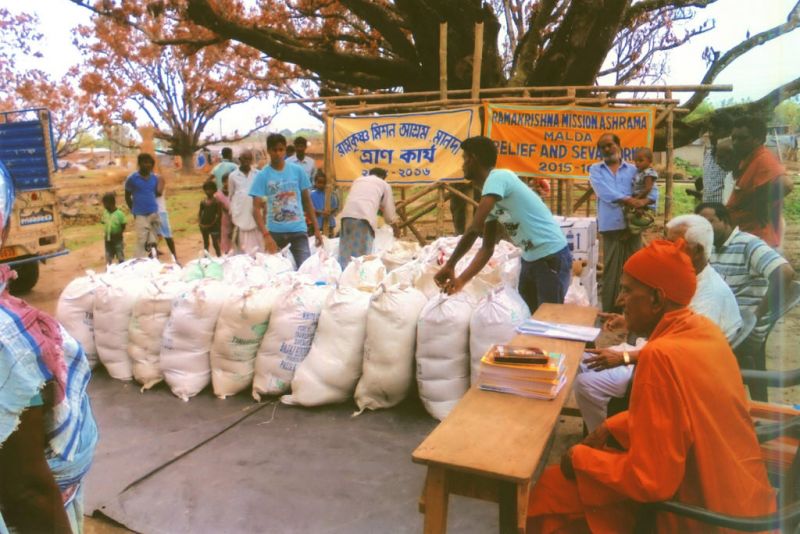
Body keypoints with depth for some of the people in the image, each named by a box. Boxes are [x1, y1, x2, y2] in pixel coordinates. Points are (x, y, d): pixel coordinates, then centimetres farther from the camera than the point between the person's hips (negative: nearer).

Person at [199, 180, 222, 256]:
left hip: (213, 226, -5)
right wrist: (200, 223, -3)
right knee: (205, 243, 14)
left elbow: (219, 215, -9)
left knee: (215, 243, -2)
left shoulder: (216, 202, -8)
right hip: (204, 226, 5)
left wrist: (213, 223, -13)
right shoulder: (203, 202, 4)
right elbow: (200, 213, 10)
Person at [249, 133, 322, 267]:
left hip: (298, 230, 0)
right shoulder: (262, 176, -3)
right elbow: (256, 209, -9)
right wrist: (266, 235, -22)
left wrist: (316, 229, 5)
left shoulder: (298, 171, 2)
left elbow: (307, 201, 9)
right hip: (275, 231, 0)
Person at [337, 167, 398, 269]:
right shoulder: (384, 184, 22)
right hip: (365, 216, -4)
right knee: (362, 254, -3)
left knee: (345, 252, 3)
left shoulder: (358, 179, 33)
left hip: (347, 214, 4)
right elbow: (389, 209, 23)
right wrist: (395, 227, 38)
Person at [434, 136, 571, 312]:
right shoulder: (490, 197, 9)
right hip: (530, 259, 9)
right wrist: (462, 279, 2)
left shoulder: (498, 178, -19)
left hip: (552, 257, -9)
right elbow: (487, 248, 9)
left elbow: (475, 228, -28)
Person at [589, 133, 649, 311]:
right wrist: (630, 200, -15)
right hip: (611, 227, -1)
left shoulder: (633, 169, 13)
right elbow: (605, 193, -6)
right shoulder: (596, 170, 11)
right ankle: (609, 312, 6)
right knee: (611, 270, 0)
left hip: (632, 226, 1)